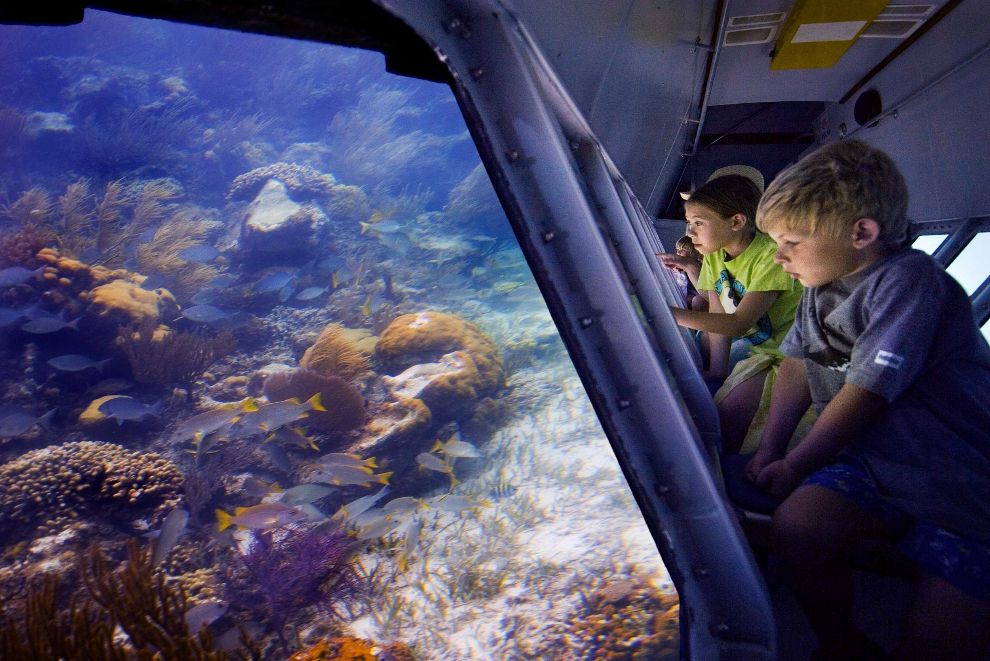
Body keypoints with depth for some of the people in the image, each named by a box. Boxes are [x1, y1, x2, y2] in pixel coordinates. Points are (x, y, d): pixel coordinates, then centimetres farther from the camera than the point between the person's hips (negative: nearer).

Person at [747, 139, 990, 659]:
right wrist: (770, 448, 4)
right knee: (794, 527, -18)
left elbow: (864, 393, -18)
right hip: (873, 462, 6)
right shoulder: (823, 280, 8)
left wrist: (794, 465, -7)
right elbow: (798, 364, 13)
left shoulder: (908, 279, -16)